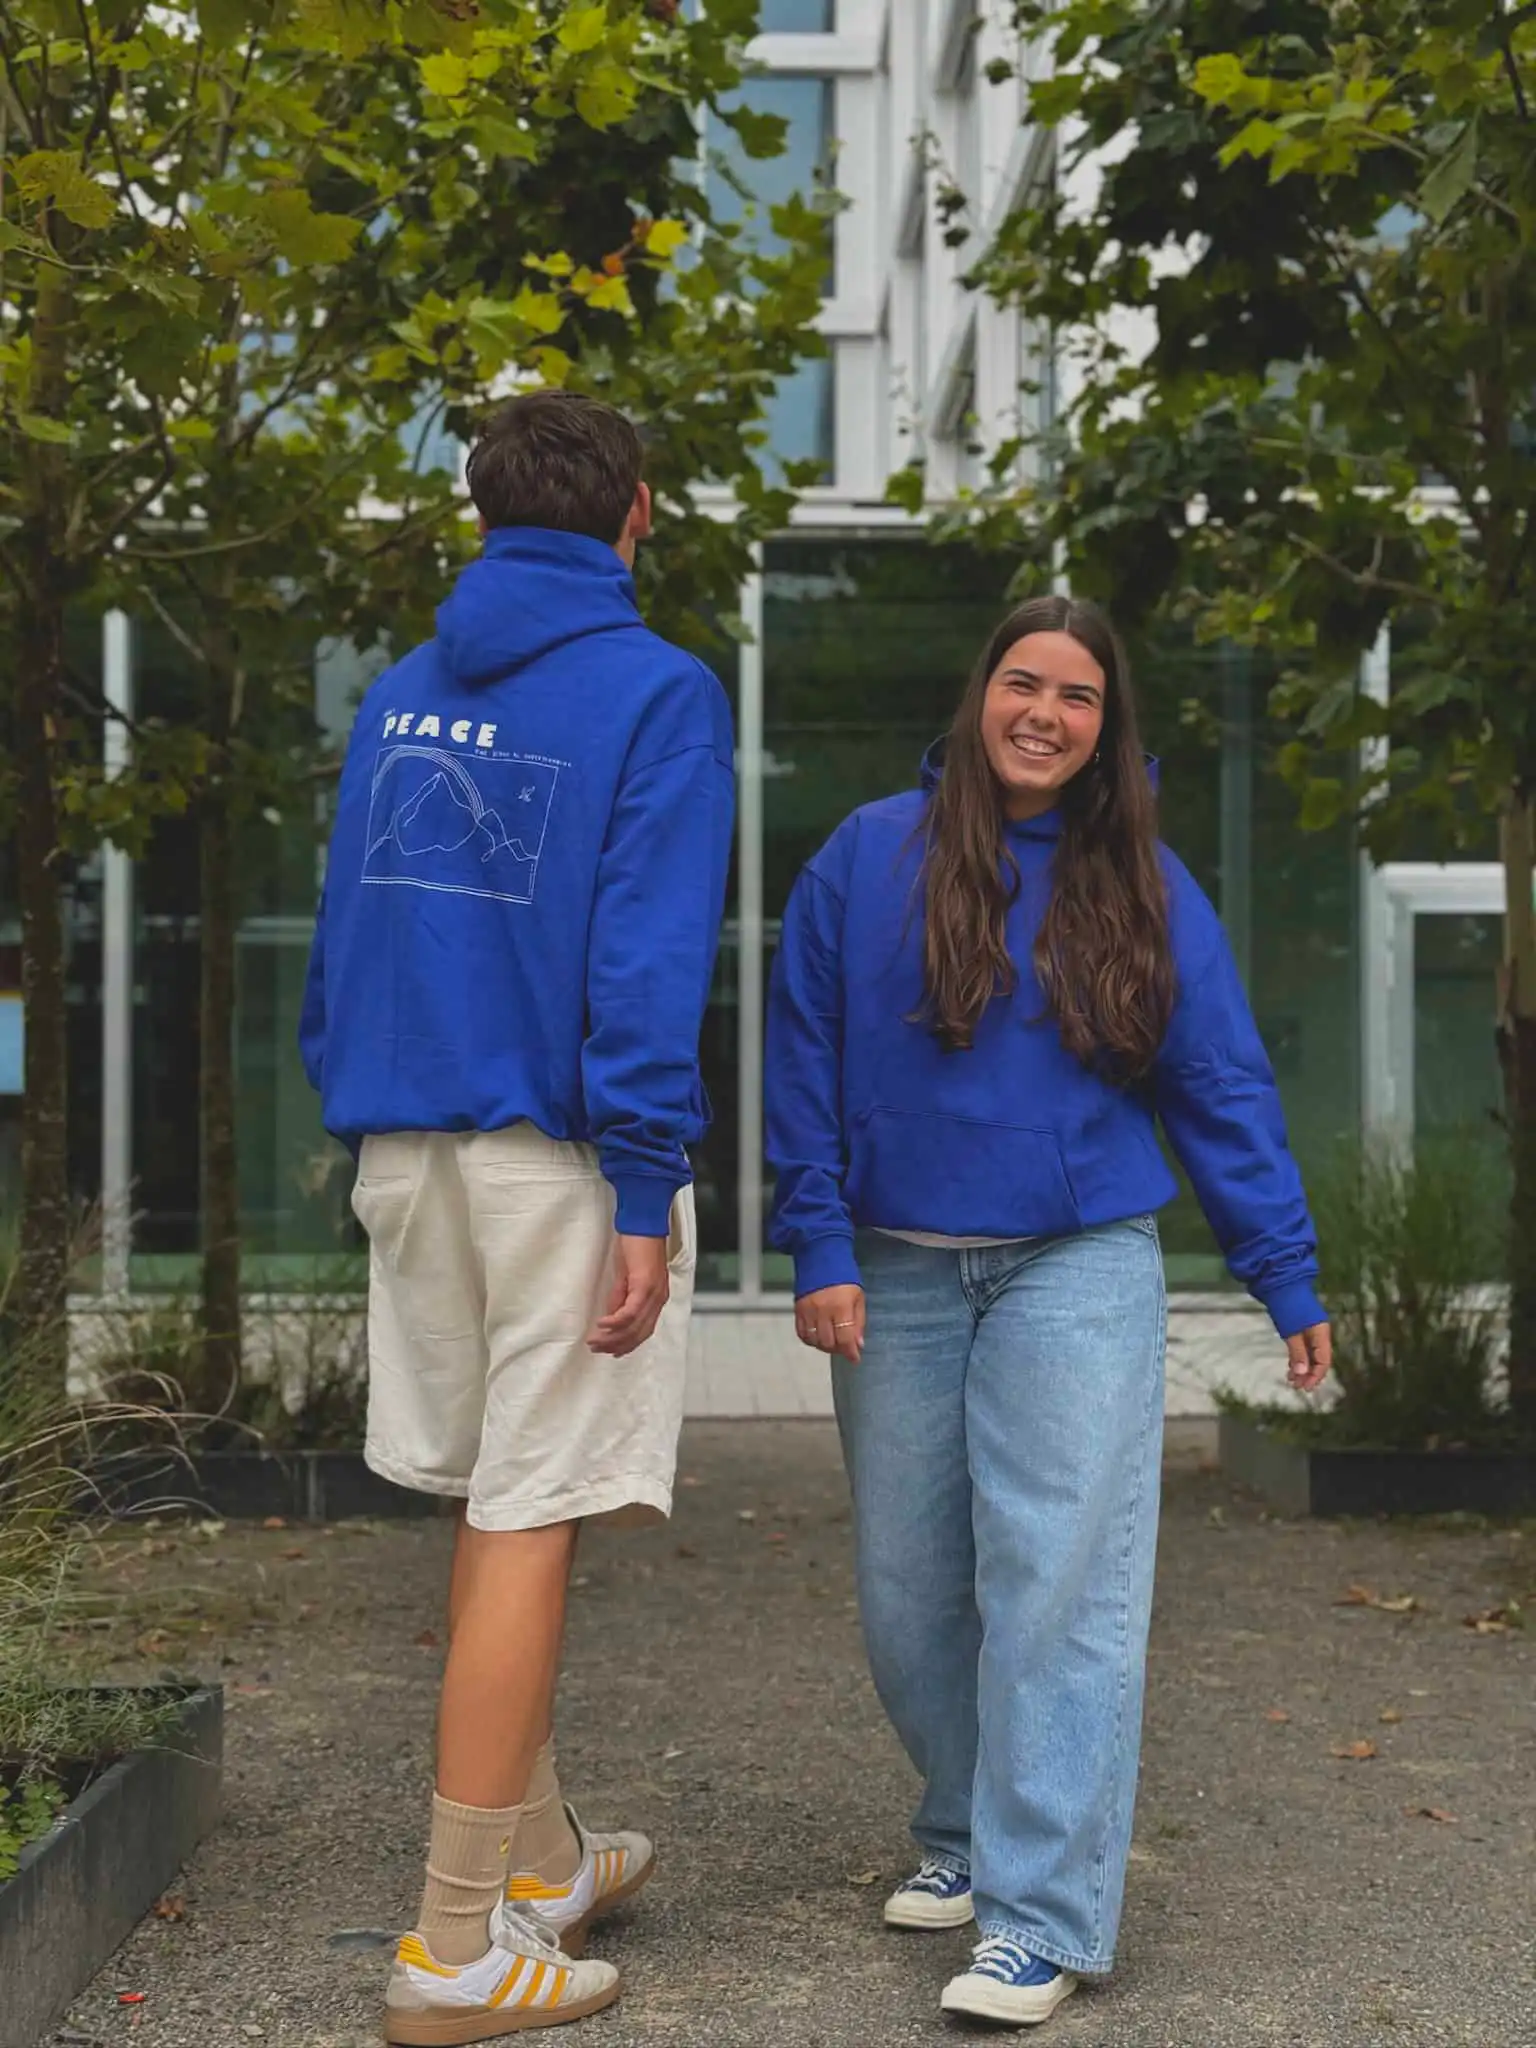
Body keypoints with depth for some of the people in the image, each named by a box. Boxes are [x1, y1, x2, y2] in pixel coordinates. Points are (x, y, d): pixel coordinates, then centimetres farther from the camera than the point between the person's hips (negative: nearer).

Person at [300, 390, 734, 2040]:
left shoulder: (400, 697, 11)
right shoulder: (657, 693, -7)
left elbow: (342, 927, 13)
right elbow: (650, 953, -14)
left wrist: (358, 1113, 18)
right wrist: (647, 1192, -14)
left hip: (407, 1147, 6)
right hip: (558, 1157, -6)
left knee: (494, 1503, 17)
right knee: (529, 1524, -1)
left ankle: (539, 1860, 30)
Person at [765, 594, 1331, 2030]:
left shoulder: (1142, 888, 3)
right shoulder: (870, 857, 1)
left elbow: (1220, 1089, 6)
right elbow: (805, 1062, 2)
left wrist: (1285, 1276, 5)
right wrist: (820, 1250, -3)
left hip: (1079, 1271, -1)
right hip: (898, 1276, 2)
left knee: (1058, 1586, -7)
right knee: (908, 1589, 9)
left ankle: (1046, 1917, -2)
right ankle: (966, 1834, 30)